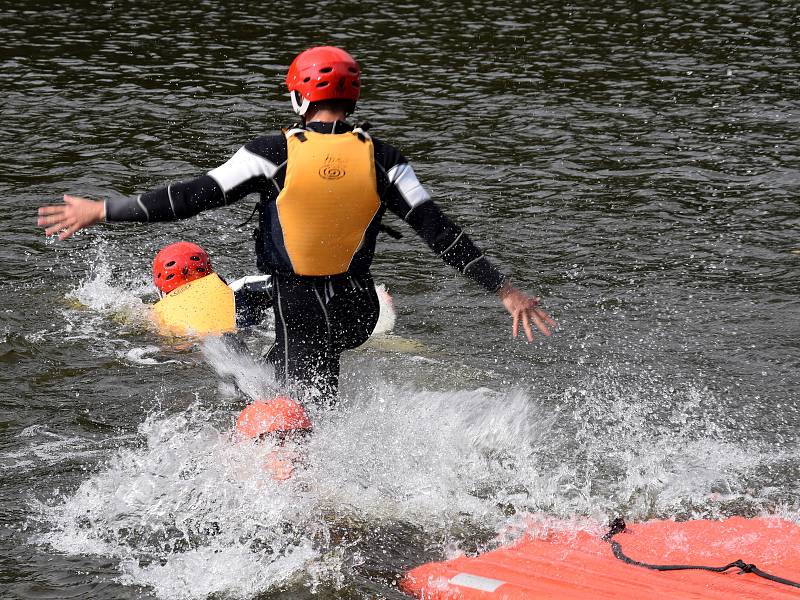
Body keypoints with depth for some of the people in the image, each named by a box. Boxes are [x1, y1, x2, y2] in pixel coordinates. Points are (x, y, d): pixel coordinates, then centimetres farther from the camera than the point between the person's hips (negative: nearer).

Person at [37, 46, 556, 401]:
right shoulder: (381, 158, -5)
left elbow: (193, 198, -11)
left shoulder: (275, 153, -12)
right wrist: (504, 290, -4)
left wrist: (102, 211, -4)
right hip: (358, 310, 4)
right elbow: (439, 231, -8)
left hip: (297, 308, -3)